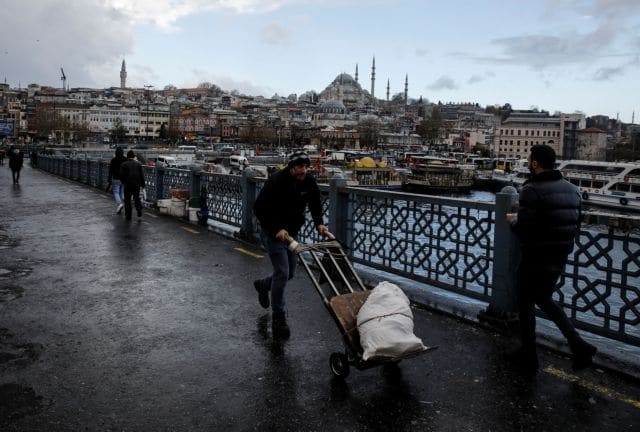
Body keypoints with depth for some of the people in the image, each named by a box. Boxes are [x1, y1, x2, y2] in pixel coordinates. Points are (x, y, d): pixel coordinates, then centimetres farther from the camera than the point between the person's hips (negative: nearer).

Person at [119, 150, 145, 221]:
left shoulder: (124, 164, -2)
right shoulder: (138, 164, 4)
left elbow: (121, 175, -4)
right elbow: (142, 175, 3)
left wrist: (123, 182, 14)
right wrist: (142, 184, 8)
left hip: (128, 185, -2)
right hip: (137, 184, 2)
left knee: (127, 200, 7)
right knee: (137, 198, 14)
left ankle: (128, 216, 9)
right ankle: (139, 209, -9)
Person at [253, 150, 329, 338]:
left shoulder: (309, 182, -6)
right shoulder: (276, 181, -23)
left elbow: (315, 204, 11)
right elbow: (259, 209, -20)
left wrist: (319, 223, -5)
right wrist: (277, 229, -27)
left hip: (291, 232, 7)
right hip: (273, 232, -6)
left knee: (290, 272, 14)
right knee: (282, 272, -12)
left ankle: (263, 285, 45)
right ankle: (278, 318, 2)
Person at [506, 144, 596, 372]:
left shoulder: (532, 190, -18)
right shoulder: (572, 189, 6)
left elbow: (523, 229, -22)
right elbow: (576, 225, 10)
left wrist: (513, 219, -2)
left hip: (535, 259, -7)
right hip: (560, 259, 7)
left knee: (525, 303, 10)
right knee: (544, 299, 24)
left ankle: (528, 355, 20)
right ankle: (578, 346, 14)